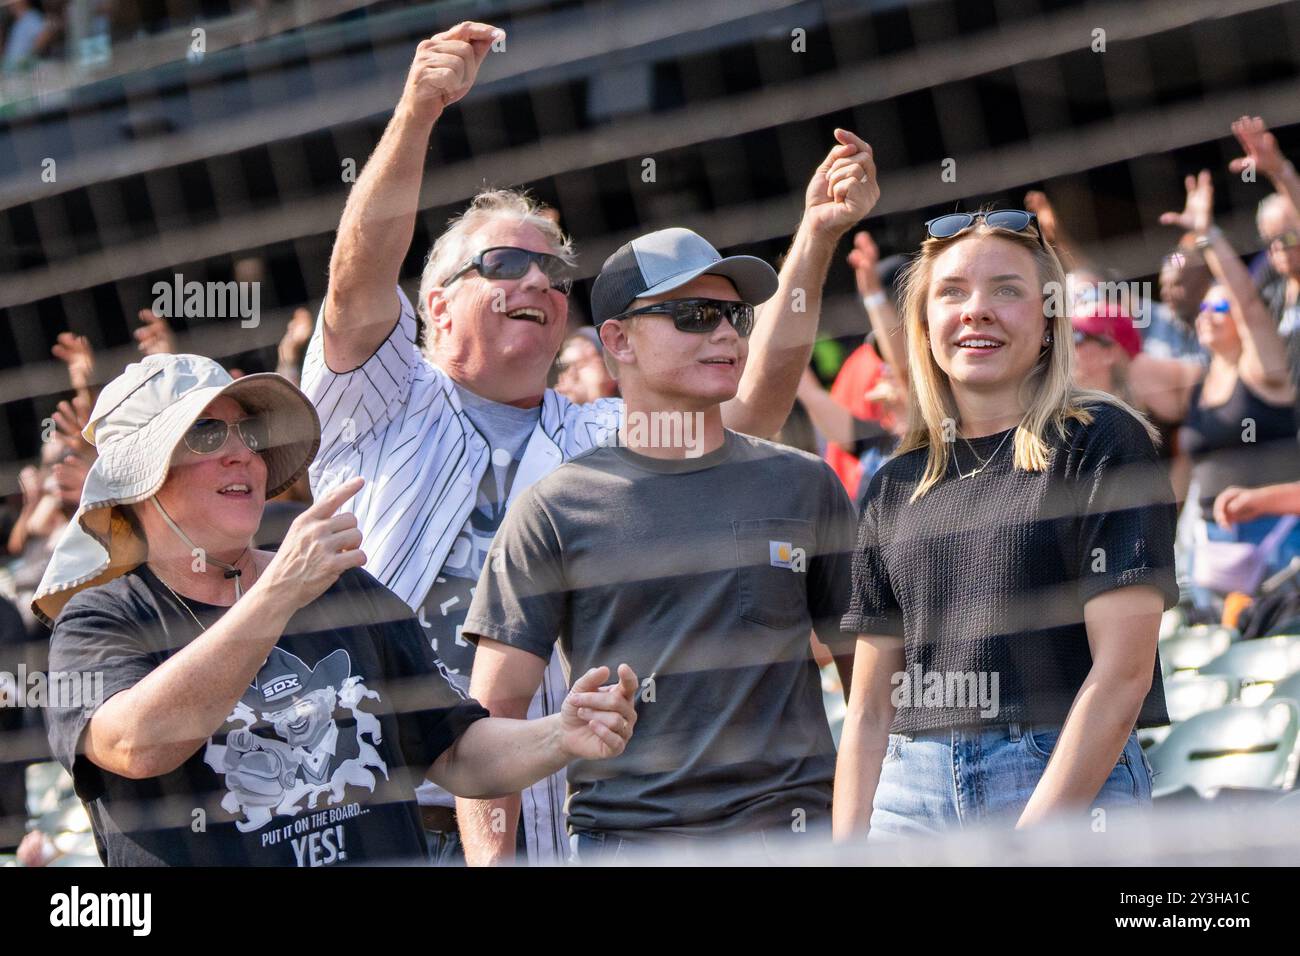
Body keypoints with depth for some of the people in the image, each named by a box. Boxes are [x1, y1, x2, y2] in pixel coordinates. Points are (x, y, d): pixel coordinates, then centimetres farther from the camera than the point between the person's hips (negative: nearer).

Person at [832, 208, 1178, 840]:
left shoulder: (1102, 442, 0)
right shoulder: (896, 487, 15)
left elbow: (1123, 668, -8)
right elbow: (870, 707, 15)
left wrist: (1028, 841, -13)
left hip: (1073, 788, -4)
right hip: (912, 797, 4)